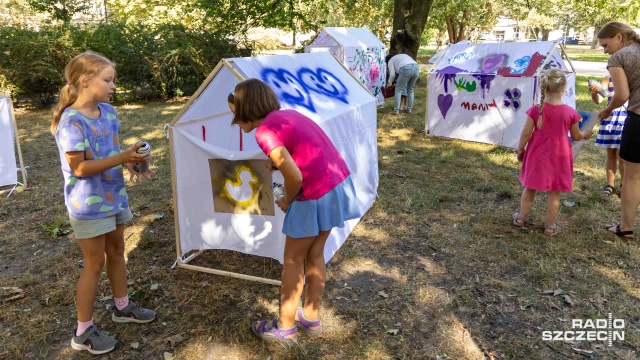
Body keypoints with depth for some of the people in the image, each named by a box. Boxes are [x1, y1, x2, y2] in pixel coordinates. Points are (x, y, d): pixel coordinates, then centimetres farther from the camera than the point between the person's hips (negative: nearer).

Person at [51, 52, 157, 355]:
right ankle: (83, 332, 18)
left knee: (117, 252, 20)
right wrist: (122, 158, -27)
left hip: (113, 197, 8)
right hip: (89, 204, -8)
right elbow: (79, 168, -24)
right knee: (94, 263, 2)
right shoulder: (72, 121, -23)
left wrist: (129, 163, -7)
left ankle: (122, 307, 40)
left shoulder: (108, 112, 1)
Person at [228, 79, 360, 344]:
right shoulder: (289, 114, 11)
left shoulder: (264, 131, -15)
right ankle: (311, 318, 37)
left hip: (317, 195, -8)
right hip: (339, 182, 8)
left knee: (293, 261, 11)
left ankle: (285, 327, 26)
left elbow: (295, 177, -21)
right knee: (315, 254, 22)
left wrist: (286, 201, -3)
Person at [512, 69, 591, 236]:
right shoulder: (570, 112, -9)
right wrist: (585, 134, 24)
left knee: (529, 188, 16)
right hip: (558, 157, 0)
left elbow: (526, 133, -9)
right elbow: (576, 136, 2)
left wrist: (520, 149, 5)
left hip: (537, 155, 1)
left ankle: (521, 218, 28)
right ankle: (550, 226, 17)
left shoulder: (536, 109, -11)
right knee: (554, 193, 9)